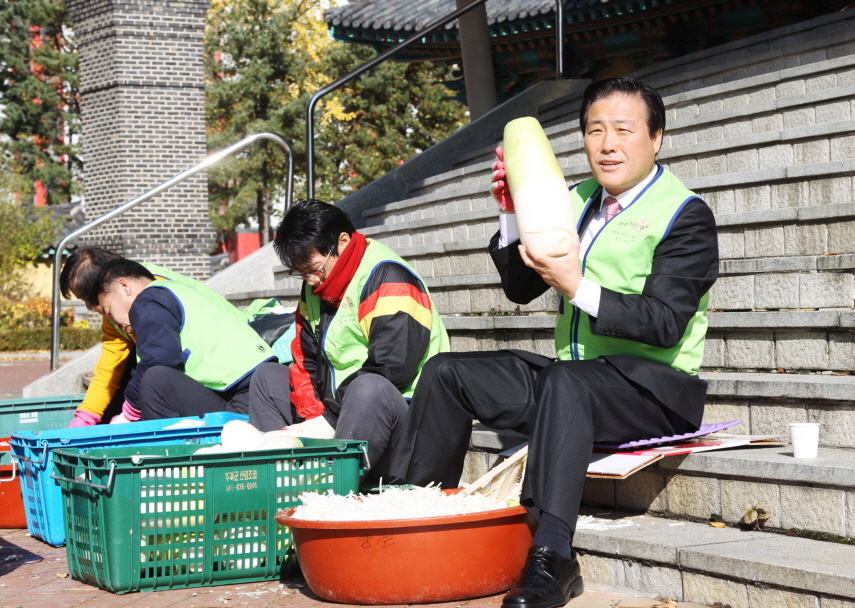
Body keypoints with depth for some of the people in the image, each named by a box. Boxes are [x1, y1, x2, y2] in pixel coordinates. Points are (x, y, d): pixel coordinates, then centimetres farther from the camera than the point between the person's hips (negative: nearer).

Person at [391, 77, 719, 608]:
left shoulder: (687, 215, -5)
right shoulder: (578, 202, 15)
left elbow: (663, 325, -16)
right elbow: (520, 288, 13)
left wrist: (578, 288, -23)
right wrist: (512, 213, 0)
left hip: (657, 388, -7)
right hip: (576, 379, 8)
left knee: (564, 380, -38)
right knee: (448, 373, -1)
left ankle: (552, 556, -45)